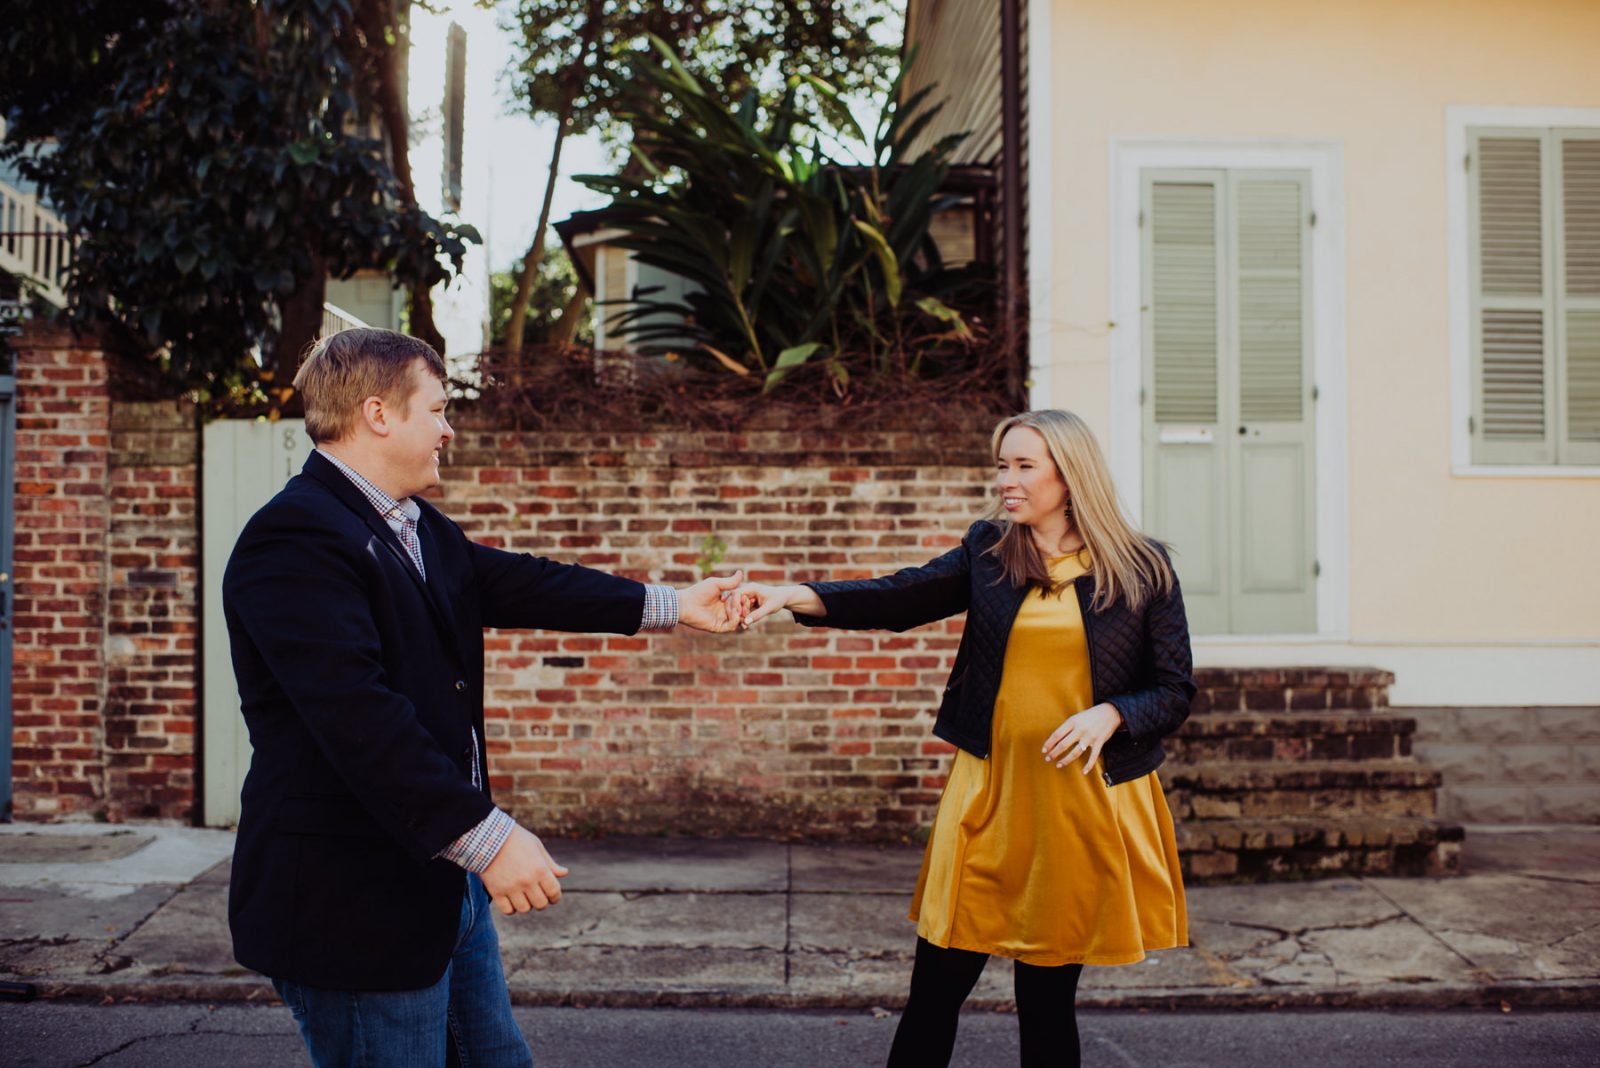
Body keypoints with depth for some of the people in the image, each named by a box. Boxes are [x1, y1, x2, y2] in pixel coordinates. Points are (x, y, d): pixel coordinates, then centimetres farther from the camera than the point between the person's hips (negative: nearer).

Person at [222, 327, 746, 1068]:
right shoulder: (296, 538, -22)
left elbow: (517, 584, 15)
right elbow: (360, 715, -30)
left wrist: (670, 606, 16)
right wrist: (488, 838, -32)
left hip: (444, 882, 10)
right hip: (354, 907, -10)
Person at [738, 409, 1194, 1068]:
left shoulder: (1144, 571, 0)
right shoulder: (987, 551, 6)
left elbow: (1175, 691, 3)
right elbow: (899, 598, -5)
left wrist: (1110, 715, -17)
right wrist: (794, 596, -19)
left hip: (1083, 802, -1)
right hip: (990, 792, 2)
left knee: (1048, 1001, 9)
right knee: (935, 989, 3)